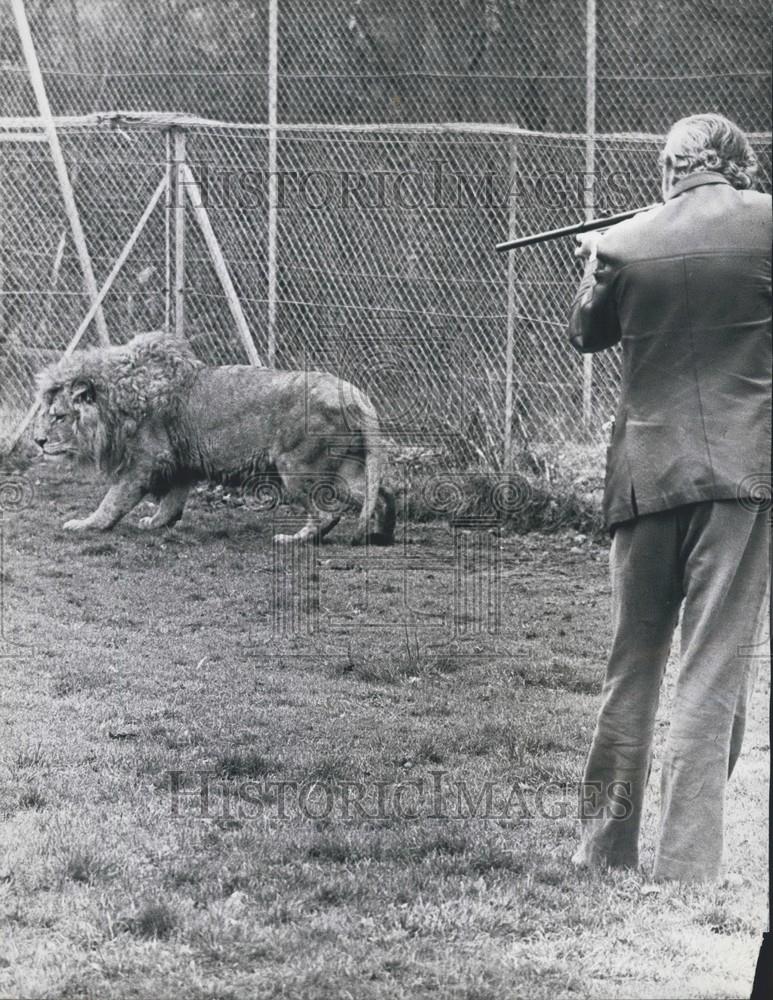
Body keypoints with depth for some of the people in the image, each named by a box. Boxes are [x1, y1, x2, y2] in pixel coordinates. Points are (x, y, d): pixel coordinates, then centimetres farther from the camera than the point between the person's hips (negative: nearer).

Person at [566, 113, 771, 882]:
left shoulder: (623, 245, 2)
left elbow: (585, 334, 19)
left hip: (646, 470, 3)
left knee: (630, 670, 15)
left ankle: (603, 855, 23)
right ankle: (686, 869, -8)